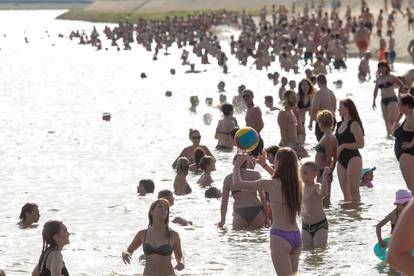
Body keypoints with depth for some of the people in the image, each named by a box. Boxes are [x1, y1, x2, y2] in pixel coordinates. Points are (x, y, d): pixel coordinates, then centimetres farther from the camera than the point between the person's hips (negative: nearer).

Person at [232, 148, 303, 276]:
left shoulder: (270, 185, -11)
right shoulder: (296, 183, 6)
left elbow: (237, 184, -7)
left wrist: (237, 166, 11)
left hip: (280, 237, -6)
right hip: (296, 236, 6)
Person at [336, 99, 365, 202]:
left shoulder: (354, 124, -10)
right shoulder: (340, 124, 14)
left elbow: (360, 144, -17)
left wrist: (344, 146, -19)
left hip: (353, 158, -8)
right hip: (341, 160, 8)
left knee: (354, 191, -10)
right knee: (345, 192, 9)